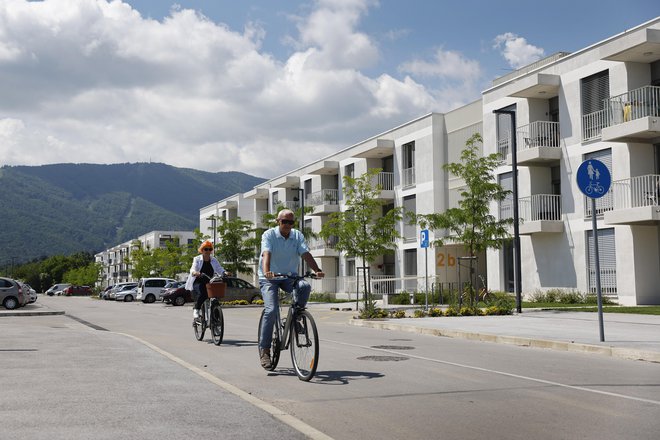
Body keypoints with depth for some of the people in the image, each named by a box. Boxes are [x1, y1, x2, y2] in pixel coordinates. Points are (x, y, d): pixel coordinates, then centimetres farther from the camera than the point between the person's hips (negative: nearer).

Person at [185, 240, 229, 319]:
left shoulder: (214, 260, 10)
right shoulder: (197, 259, 1)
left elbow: (219, 269, -4)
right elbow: (193, 269, -15)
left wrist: (225, 273, -27)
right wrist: (195, 273, -40)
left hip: (209, 283, 4)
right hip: (198, 282, -4)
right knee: (201, 292, -34)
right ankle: (196, 310, -22)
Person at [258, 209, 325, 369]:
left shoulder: (298, 235, 0)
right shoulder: (269, 235, -10)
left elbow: (306, 254, -13)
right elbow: (266, 254, -27)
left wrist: (317, 270, -31)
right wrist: (266, 271, -47)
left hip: (289, 276, 3)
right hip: (269, 278, -3)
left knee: (305, 286, -28)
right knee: (271, 310, -20)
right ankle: (264, 350, -12)